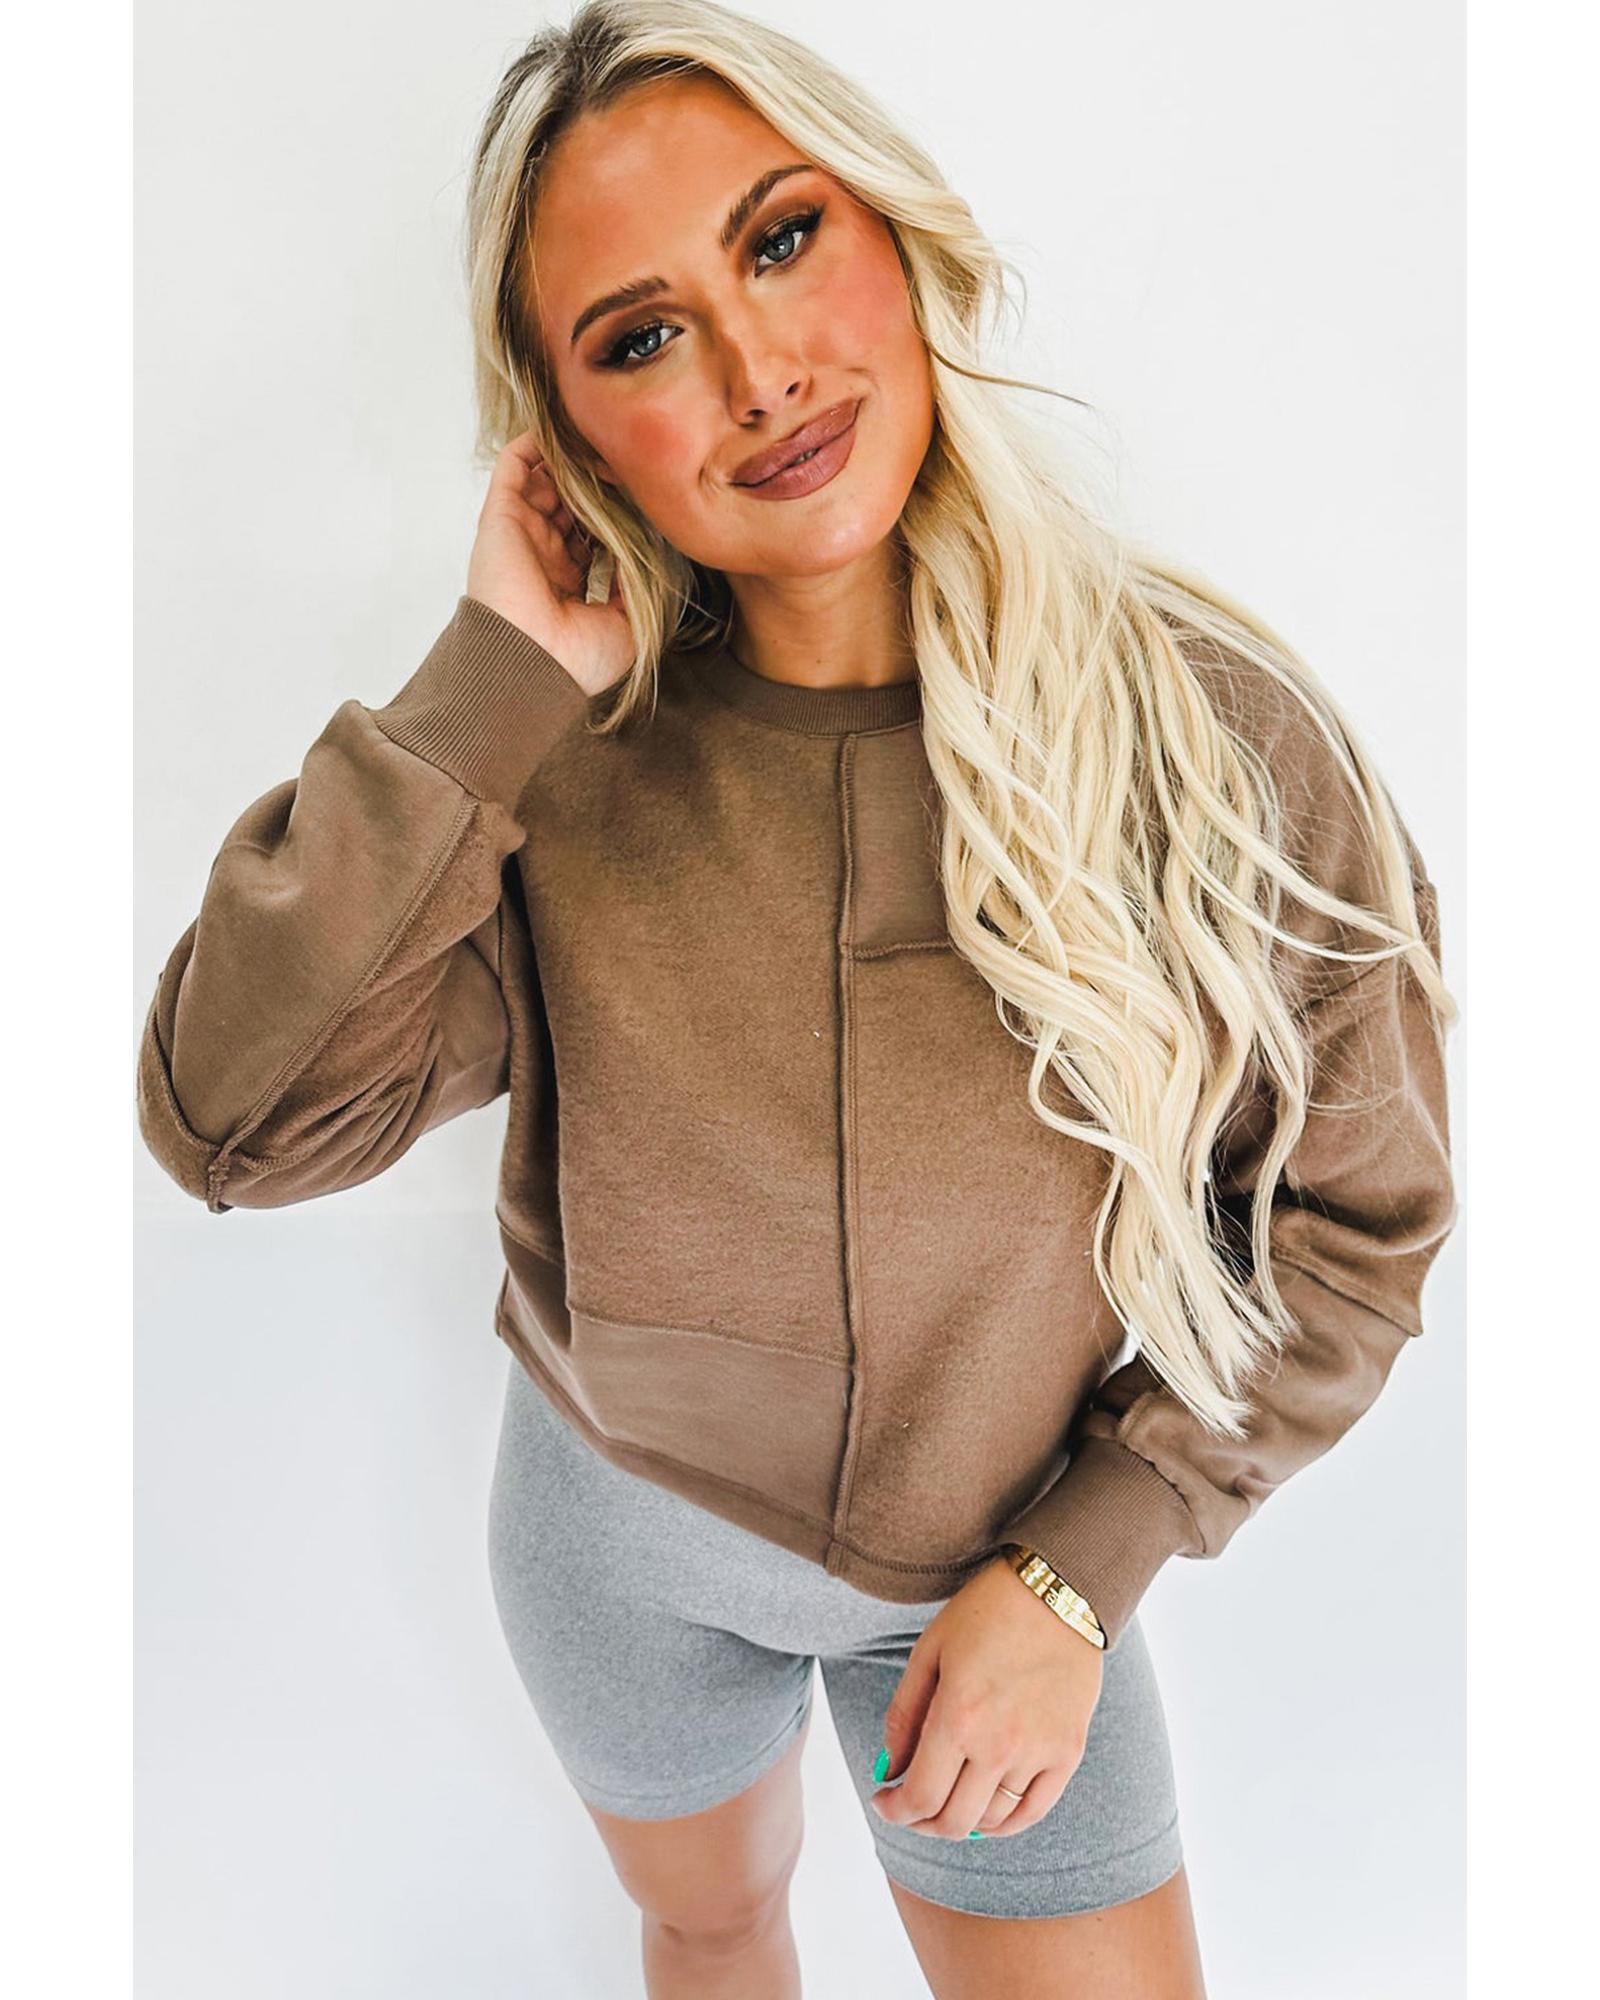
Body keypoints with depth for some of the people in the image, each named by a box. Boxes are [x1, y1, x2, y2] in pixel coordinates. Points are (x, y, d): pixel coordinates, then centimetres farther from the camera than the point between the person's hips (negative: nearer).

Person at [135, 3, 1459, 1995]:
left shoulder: (1216, 730, -22)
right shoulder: (558, 762, -19)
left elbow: (1354, 1214, -11)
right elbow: (231, 1121, -27)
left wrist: (1076, 1577, -14)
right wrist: (487, 684, -31)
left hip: (1007, 1562, -1)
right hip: (616, 1519, 2)